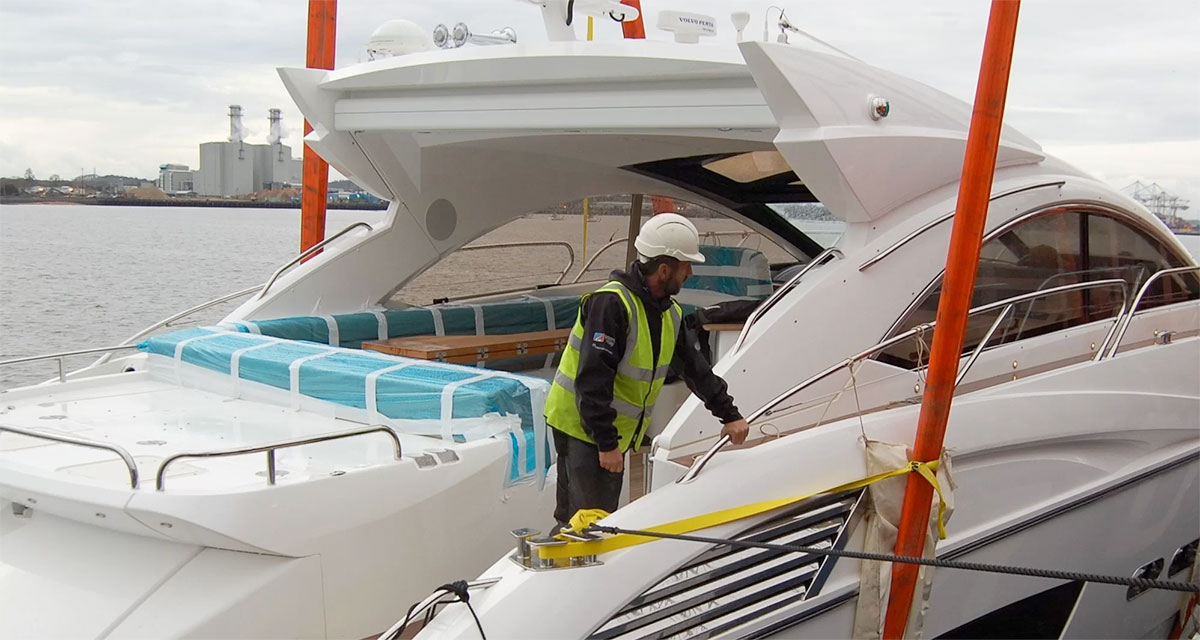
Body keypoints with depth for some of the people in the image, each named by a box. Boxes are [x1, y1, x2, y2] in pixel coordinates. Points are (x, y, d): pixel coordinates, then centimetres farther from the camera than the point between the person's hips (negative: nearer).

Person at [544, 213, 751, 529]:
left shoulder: (669, 312, 7)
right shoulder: (611, 303, -23)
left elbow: (694, 366, 18)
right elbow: (593, 380, -26)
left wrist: (729, 414, 17)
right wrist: (606, 443, -24)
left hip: (613, 434, 9)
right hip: (581, 426, -9)